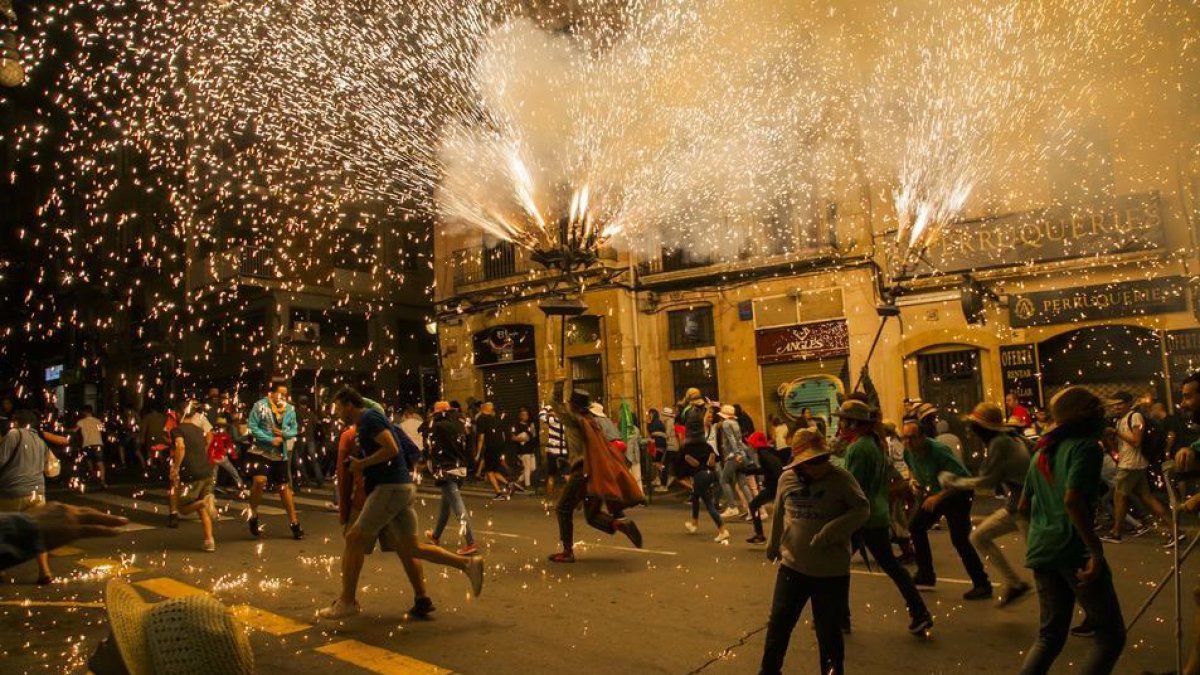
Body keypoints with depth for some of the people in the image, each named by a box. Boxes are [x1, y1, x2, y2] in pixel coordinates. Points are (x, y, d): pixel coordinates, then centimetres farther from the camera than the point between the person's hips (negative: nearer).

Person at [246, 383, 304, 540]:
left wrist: (283, 433, -15)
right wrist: (271, 439, -20)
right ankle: (253, 515, 0)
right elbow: (252, 427, -13)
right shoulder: (260, 406, -9)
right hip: (260, 452, -4)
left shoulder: (290, 409, 2)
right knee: (259, 481, -25)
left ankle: (294, 522, 19)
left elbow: (295, 429, 6)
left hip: (281, 454, 4)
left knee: (284, 487, 10)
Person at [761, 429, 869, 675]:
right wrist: (773, 546, 23)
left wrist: (829, 532, -24)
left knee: (829, 632, 11)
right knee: (778, 624, 13)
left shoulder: (841, 477, -12)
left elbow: (862, 510, -16)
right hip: (792, 567, 3)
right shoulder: (787, 479, -1)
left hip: (832, 571, -3)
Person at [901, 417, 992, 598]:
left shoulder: (939, 451, -32)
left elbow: (963, 479, -32)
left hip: (957, 494, -8)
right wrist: (915, 480, -5)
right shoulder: (908, 452, -11)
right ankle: (926, 575, 22)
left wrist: (939, 496, -35)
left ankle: (982, 584, -3)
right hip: (935, 493, 8)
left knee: (959, 539, -15)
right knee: (915, 526, 9)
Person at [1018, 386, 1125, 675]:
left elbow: (1023, 507, 20)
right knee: (1111, 634, 3)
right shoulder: (1086, 446, -6)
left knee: (1050, 634, 15)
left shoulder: (1042, 452, 17)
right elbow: (1072, 501, -21)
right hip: (1074, 550, -7)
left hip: (1041, 550, 7)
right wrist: (1096, 550, -22)